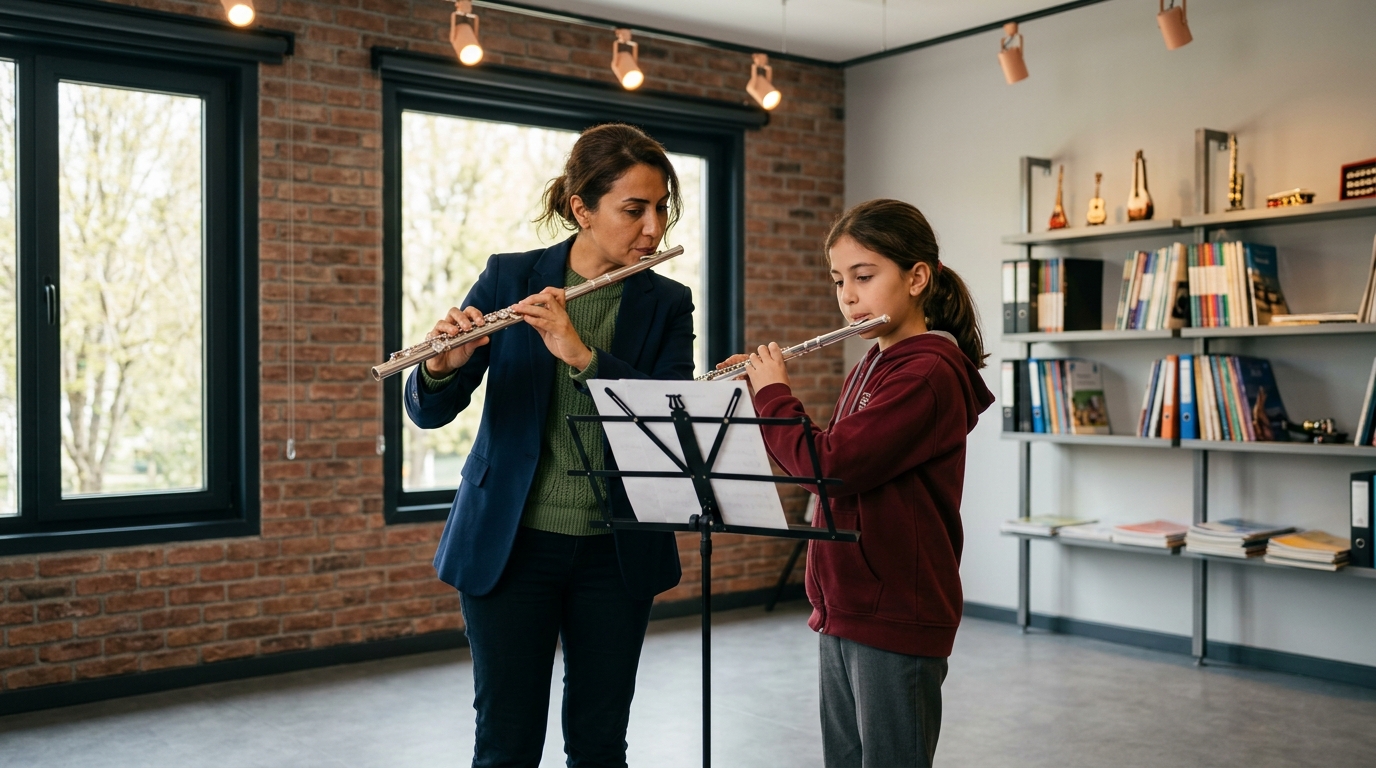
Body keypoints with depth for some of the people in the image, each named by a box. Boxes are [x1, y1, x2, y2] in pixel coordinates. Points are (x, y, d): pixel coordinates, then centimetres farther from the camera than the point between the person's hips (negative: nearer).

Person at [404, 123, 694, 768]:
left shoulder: (668, 305, 1)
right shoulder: (509, 278, -2)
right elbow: (428, 412, -3)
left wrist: (580, 354, -26)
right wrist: (443, 367, -26)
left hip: (616, 552, 2)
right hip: (509, 545, -1)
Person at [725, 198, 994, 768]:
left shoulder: (928, 373, -17)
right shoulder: (869, 368, 13)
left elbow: (830, 466, -25)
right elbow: (821, 462, 17)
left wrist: (772, 393, -10)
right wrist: (760, 397, 7)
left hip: (897, 619, -9)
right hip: (844, 612, 9)